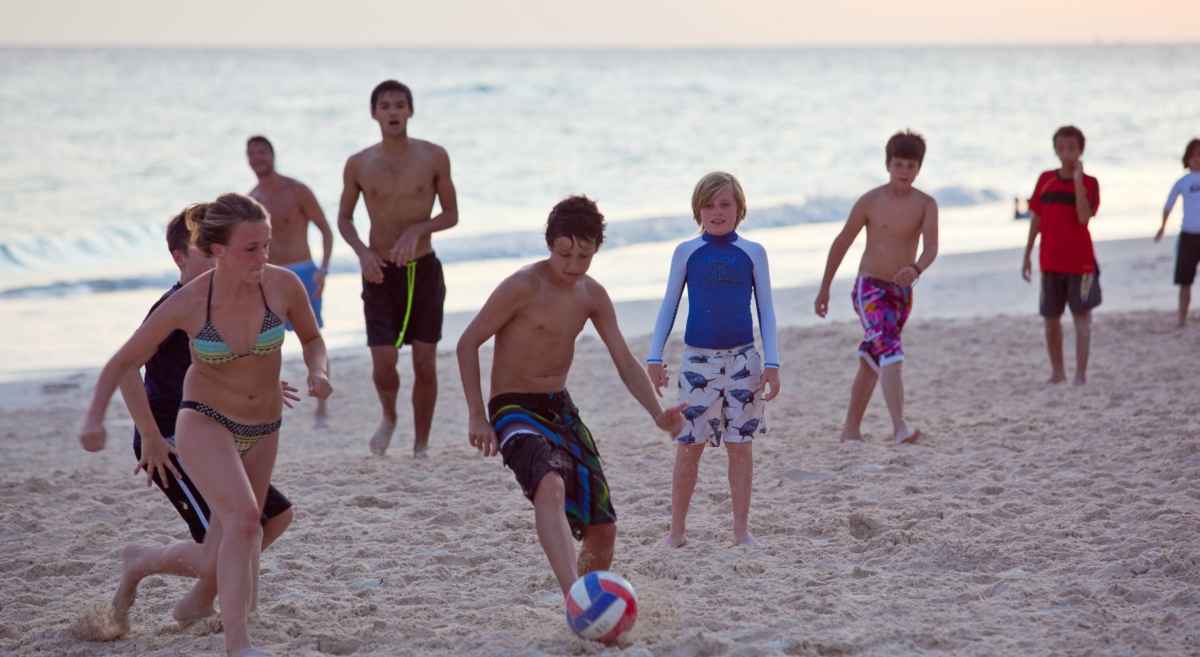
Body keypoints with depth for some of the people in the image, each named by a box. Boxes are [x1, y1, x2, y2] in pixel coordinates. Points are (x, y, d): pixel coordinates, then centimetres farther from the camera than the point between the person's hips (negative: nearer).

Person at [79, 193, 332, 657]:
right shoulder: (187, 304, -20)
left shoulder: (283, 285, -16)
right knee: (244, 515, -31)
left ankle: (140, 563, 41)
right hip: (204, 423, -4)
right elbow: (123, 361, -9)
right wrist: (95, 417, -23)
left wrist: (317, 372, -17)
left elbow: (312, 339, 4)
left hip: (262, 433, 4)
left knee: (220, 565, 11)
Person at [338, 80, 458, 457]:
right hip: (380, 273, 0)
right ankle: (389, 417, 22)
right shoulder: (358, 165, -1)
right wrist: (362, 251, -9)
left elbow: (451, 214, 3)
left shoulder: (434, 158, -3)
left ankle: (421, 445, 16)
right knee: (383, 363, -9)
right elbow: (344, 218, 10)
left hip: (424, 270, 0)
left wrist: (417, 229, -16)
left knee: (425, 364, 3)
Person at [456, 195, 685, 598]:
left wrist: (657, 414, -9)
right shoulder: (523, 287, -15)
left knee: (603, 530, 6)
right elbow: (468, 343, -10)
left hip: (561, 409, 7)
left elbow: (625, 362, 7)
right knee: (551, 486, -37)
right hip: (515, 410, -7)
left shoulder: (592, 296, 4)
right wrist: (477, 416, -15)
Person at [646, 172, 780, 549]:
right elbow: (669, 306, 9)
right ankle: (677, 530, 10)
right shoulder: (687, 253, 4)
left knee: (741, 444, 3)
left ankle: (741, 530, 12)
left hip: (742, 360, 0)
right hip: (698, 360, 0)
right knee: (688, 445, 1)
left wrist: (772, 363, -1)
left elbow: (765, 310, 6)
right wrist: (654, 357, 2)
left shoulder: (753, 253, 4)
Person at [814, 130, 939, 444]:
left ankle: (851, 428, 28)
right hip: (870, 288, -4)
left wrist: (916, 269, -37)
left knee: (871, 362, 16)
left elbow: (931, 246, -15)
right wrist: (825, 288, 5)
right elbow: (842, 243, 1)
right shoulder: (870, 202, -8)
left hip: (902, 292, 4)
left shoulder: (925, 204, -2)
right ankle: (900, 428, -32)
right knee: (890, 354, -22)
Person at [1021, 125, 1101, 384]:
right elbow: (1036, 219, 10)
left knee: (1082, 316, -7)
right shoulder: (1046, 179, 5)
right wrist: (1027, 255, 10)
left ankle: (1080, 375, -9)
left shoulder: (1089, 183, -4)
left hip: (1080, 261, -3)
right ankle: (1057, 371, 25)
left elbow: (1084, 217, -20)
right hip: (1050, 262, 3)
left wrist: (1077, 181, -23)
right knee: (1051, 318, 10)